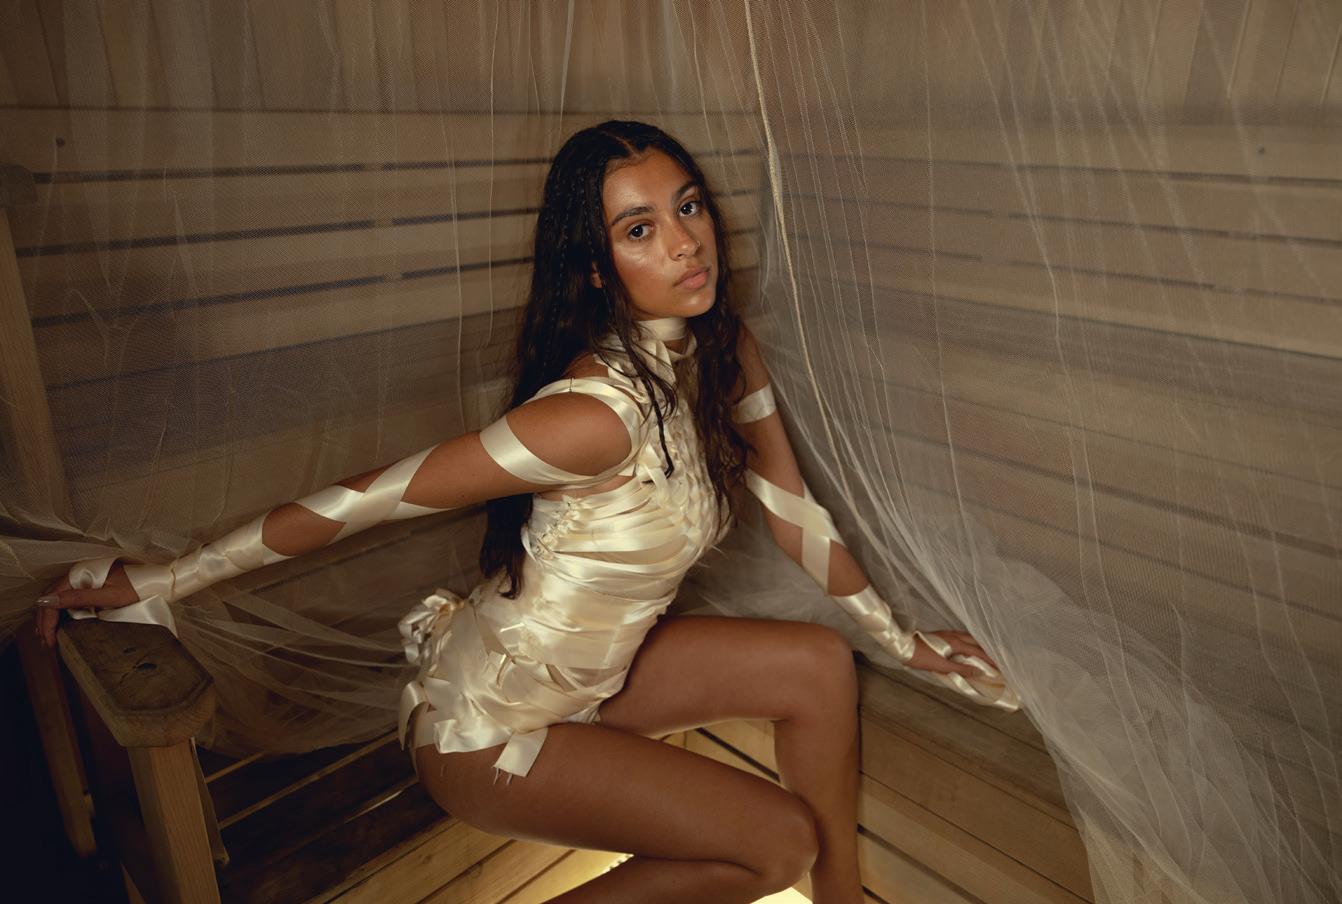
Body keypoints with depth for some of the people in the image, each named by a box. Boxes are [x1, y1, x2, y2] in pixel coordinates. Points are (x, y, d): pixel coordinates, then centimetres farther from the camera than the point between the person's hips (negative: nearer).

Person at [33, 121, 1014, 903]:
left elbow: (794, 512, 3)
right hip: (486, 727, -7)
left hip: (592, 674, 7)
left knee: (820, 664, -1)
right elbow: (363, 500, -27)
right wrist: (156, 581, -17)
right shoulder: (599, 413, -33)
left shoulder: (730, 355, -8)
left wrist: (903, 639, 12)